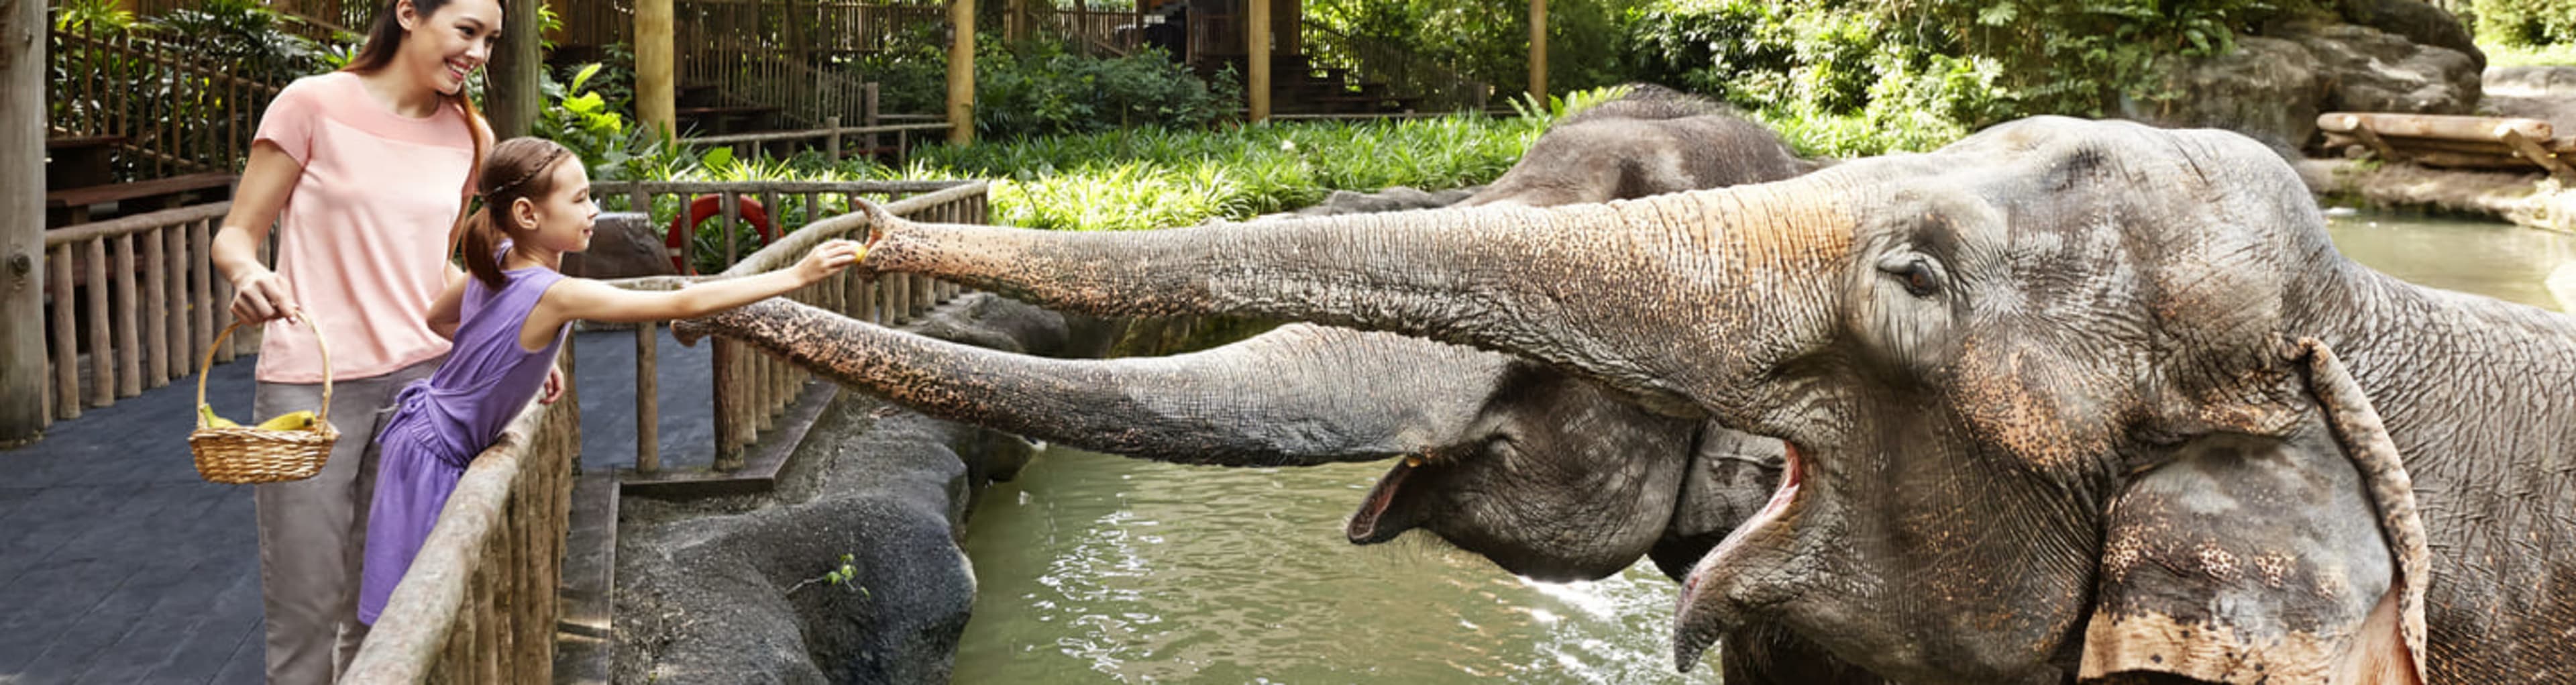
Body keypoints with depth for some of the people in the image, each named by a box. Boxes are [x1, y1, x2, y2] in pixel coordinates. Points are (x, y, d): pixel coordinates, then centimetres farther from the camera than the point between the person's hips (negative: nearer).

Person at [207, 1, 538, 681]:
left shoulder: (467, 135, 9)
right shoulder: (314, 103, -6)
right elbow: (237, 234, -2)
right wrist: (248, 276, -25)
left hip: (421, 378, 4)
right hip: (312, 384, -4)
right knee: (306, 606, -1)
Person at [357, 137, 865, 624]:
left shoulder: (495, 263, -3)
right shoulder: (556, 295, -29)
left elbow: (437, 318, 16)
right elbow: (684, 304, -34)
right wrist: (796, 276, -35)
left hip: (432, 432, 9)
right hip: (432, 456, -9)